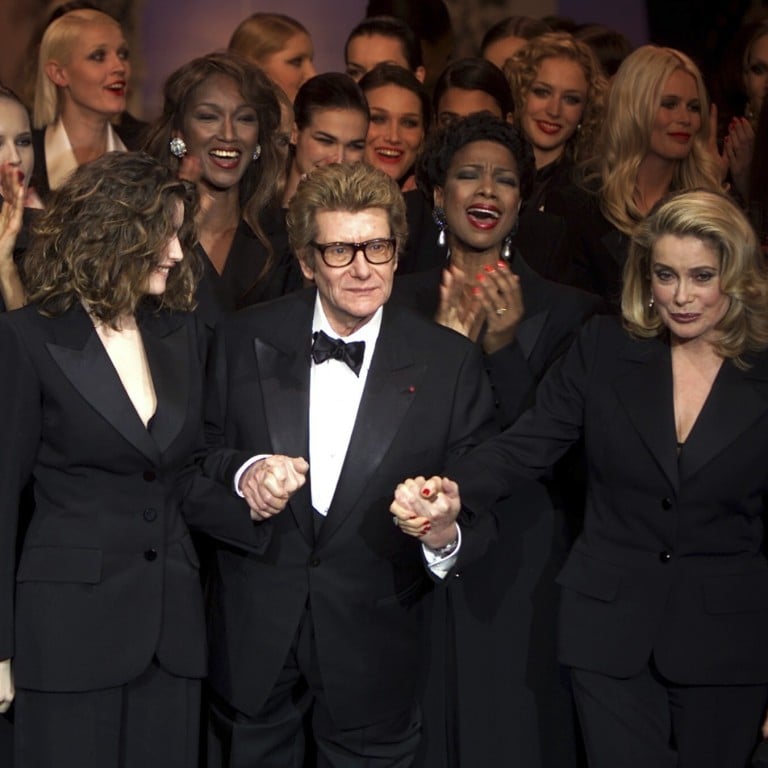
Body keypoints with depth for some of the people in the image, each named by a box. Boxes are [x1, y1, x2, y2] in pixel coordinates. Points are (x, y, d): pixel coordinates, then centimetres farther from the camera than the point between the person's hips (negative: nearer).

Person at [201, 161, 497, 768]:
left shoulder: (450, 362, -5)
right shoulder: (244, 340, -2)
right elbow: (198, 451, 4)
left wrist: (446, 539, -26)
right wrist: (240, 472, -18)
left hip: (375, 647, -1)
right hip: (253, 639, 1)